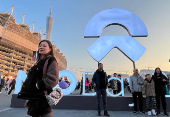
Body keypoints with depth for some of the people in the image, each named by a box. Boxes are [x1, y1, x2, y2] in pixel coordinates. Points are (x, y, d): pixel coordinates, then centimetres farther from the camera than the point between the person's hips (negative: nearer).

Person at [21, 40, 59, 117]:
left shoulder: (51, 61, -6)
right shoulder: (38, 62, 18)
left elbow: (53, 79, -20)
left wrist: (39, 85, -13)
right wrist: (29, 98, 18)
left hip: (42, 98, -8)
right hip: (34, 98, 8)